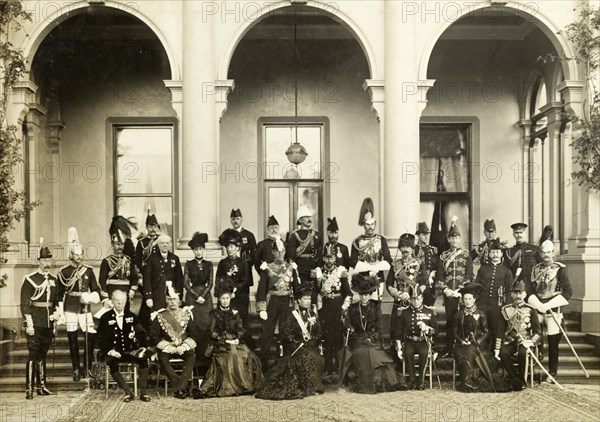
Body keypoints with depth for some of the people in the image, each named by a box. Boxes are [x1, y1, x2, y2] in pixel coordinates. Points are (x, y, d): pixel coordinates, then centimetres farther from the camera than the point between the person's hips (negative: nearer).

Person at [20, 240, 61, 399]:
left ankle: (41, 386, 17)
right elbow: (25, 303, -9)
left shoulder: (53, 279, 12)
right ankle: (29, 388, -5)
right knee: (33, 354, -6)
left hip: (49, 323, 6)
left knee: (43, 354, 12)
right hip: (36, 324, -6)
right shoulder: (30, 279, -6)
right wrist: (29, 324, -14)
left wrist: (57, 312, 3)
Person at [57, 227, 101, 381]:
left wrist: (90, 297, -13)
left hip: (85, 309, 1)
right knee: (72, 341, 2)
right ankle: (76, 370, 11)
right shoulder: (64, 272, 3)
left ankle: (87, 368, 8)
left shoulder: (88, 271, 7)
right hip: (70, 310, -1)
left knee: (91, 337, -7)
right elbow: (59, 294, 4)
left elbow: (96, 291, 8)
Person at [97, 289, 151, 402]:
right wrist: (109, 350, -15)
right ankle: (128, 392, -32)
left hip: (130, 351, 2)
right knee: (111, 363, -36)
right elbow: (101, 339, 2)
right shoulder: (105, 318, 5)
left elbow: (141, 333, 9)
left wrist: (142, 347, -9)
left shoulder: (131, 316, 13)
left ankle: (143, 392, -22)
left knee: (144, 359, -29)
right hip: (114, 353, -2)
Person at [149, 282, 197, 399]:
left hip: (184, 347, 1)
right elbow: (154, 336, 0)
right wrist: (168, 347, -11)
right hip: (166, 348, -1)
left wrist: (184, 346, -10)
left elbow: (193, 335, 8)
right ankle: (181, 386, -30)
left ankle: (180, 388, -34)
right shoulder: (160, 316, 6)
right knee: (162, 358, -34)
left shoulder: (186, 314, 12)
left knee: (191, 356, -31)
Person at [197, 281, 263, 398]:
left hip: (235, 342, 3)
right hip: (220, 344, -3)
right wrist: (226, 340, -12)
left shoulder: (234, 313, 18)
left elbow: (241, 330, 13)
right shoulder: (214, 313, 9)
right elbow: (213, 333, 1)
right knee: (232, 354, -32)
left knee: (248, 355, -24)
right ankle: (229, 387, -29)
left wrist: (237, 339, -8)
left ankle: (244, 384, -16)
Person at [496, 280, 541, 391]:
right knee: (503, 353, -30)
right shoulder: (506, 310, 9)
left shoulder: (531, 310, 3)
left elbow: (537, 332, 0)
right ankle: (514, 379, -18)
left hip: (525, 341, -2)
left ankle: (521, 380, -15)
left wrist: (530, 343, -19)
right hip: (510, 340, 2)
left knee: (522, 353, -34)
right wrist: (497, 349, 1)